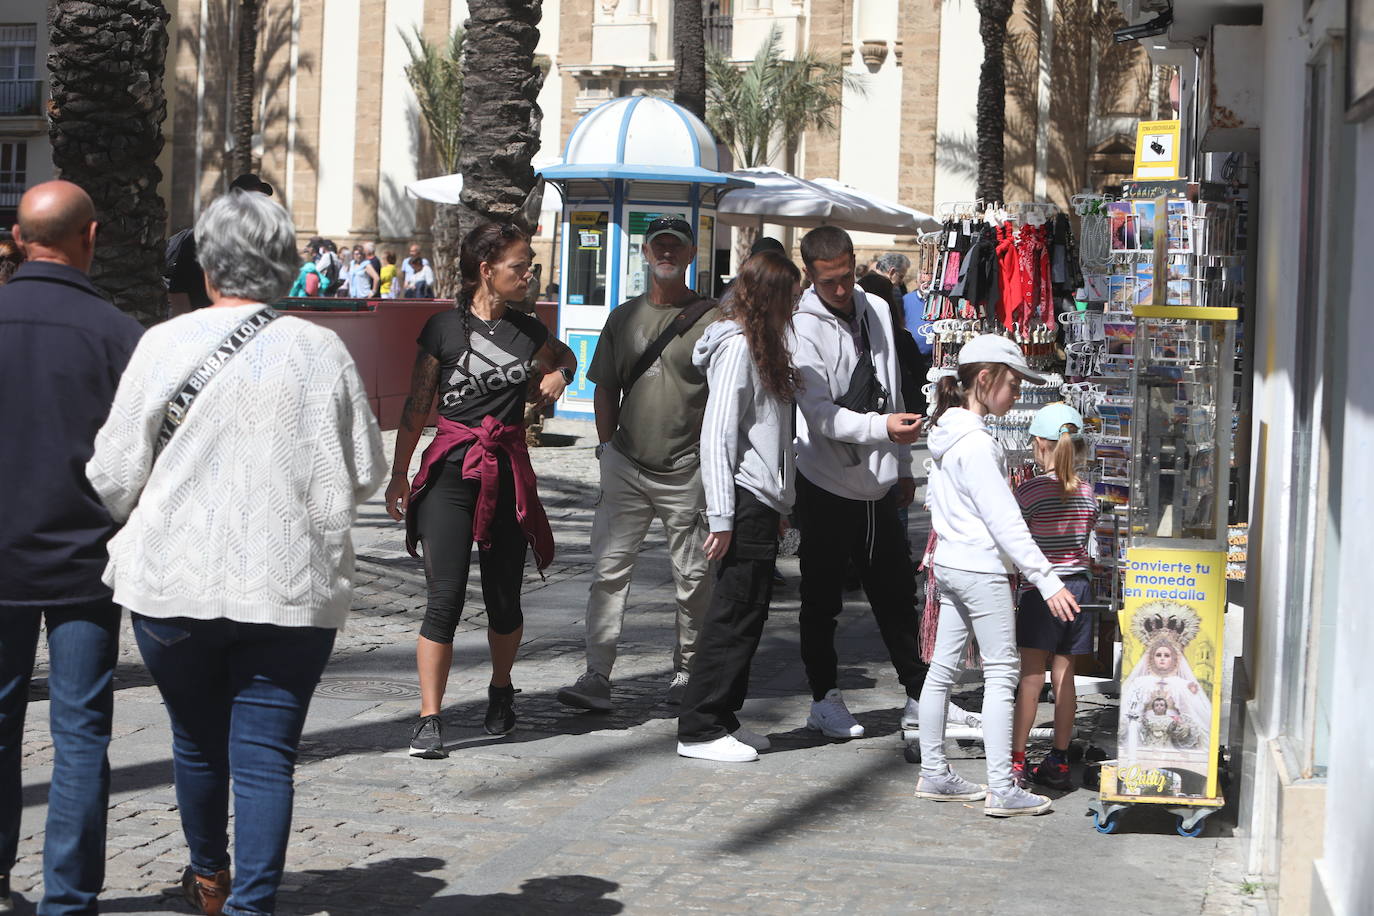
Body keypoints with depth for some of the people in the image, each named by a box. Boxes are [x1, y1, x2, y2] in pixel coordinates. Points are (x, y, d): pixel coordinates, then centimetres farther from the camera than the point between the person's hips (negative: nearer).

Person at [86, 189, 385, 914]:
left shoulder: (164, 343, -6)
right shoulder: (323, 351, -3)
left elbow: (115, 472, -3)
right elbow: (365, 473, 2)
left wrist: (133, 526, 19)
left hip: (175, 582, 1)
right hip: (292, 584, -1)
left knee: (197, 740, 20)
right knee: (266, 757, 4)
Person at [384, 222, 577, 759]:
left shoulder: (527, 330, 9)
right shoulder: (444, 328, -2)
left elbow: (565, 357, 31)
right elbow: (416, 407, 2)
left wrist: (557, 375, 8)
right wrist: (399, 475, 1)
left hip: (508, 473, 3)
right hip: (450, 472, -3)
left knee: (504, 598, 9)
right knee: (445, 598, -9)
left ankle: (501, 690, 35)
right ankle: (429, 719, -4)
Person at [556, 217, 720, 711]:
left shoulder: (711, 319, 0)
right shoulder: (623, 317, 12)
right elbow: (606, 388, 17)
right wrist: (607, 445, 8)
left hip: (687, 470, -3)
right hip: (626, 466, 3)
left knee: (693, 578, 4)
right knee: (609, 569, -4)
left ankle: (686, 674, 17)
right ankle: (596, 676, -3)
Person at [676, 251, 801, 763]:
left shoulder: (760, 344, 18)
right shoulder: (737, 345, -12)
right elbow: (717, 435, -17)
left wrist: (780, 505, 16)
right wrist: (721, 516, -20)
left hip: (763, 504, 10)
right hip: (746, 500, -10)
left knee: (747, 614, 12)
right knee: (734, 616, -5)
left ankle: (722, 718, 19)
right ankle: (699, 730, 0)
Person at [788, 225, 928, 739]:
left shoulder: (878, 311, 7)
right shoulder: (803, 328, -14)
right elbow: (821, 414, -21)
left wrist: (903, 465, 17)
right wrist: (882, 427, -35)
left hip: (880, 484, 6)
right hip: (826, 484, -5)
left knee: (897, 591, 12)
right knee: (822, 600, 7)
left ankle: (920, 696, 22)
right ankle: (825, 700, 19)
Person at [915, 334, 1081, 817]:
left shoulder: (947, 434, 9)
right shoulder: (977, 443, -19)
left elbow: (934, 499, 20)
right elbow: (1005, 522, -22)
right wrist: (1047, 580, -21)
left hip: (950, 562, 10)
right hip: (981, 569, -10)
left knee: (943, 666, 12)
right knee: (1002, 672, -5)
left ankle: (933, 773, 19)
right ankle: (1002, 790, -4)